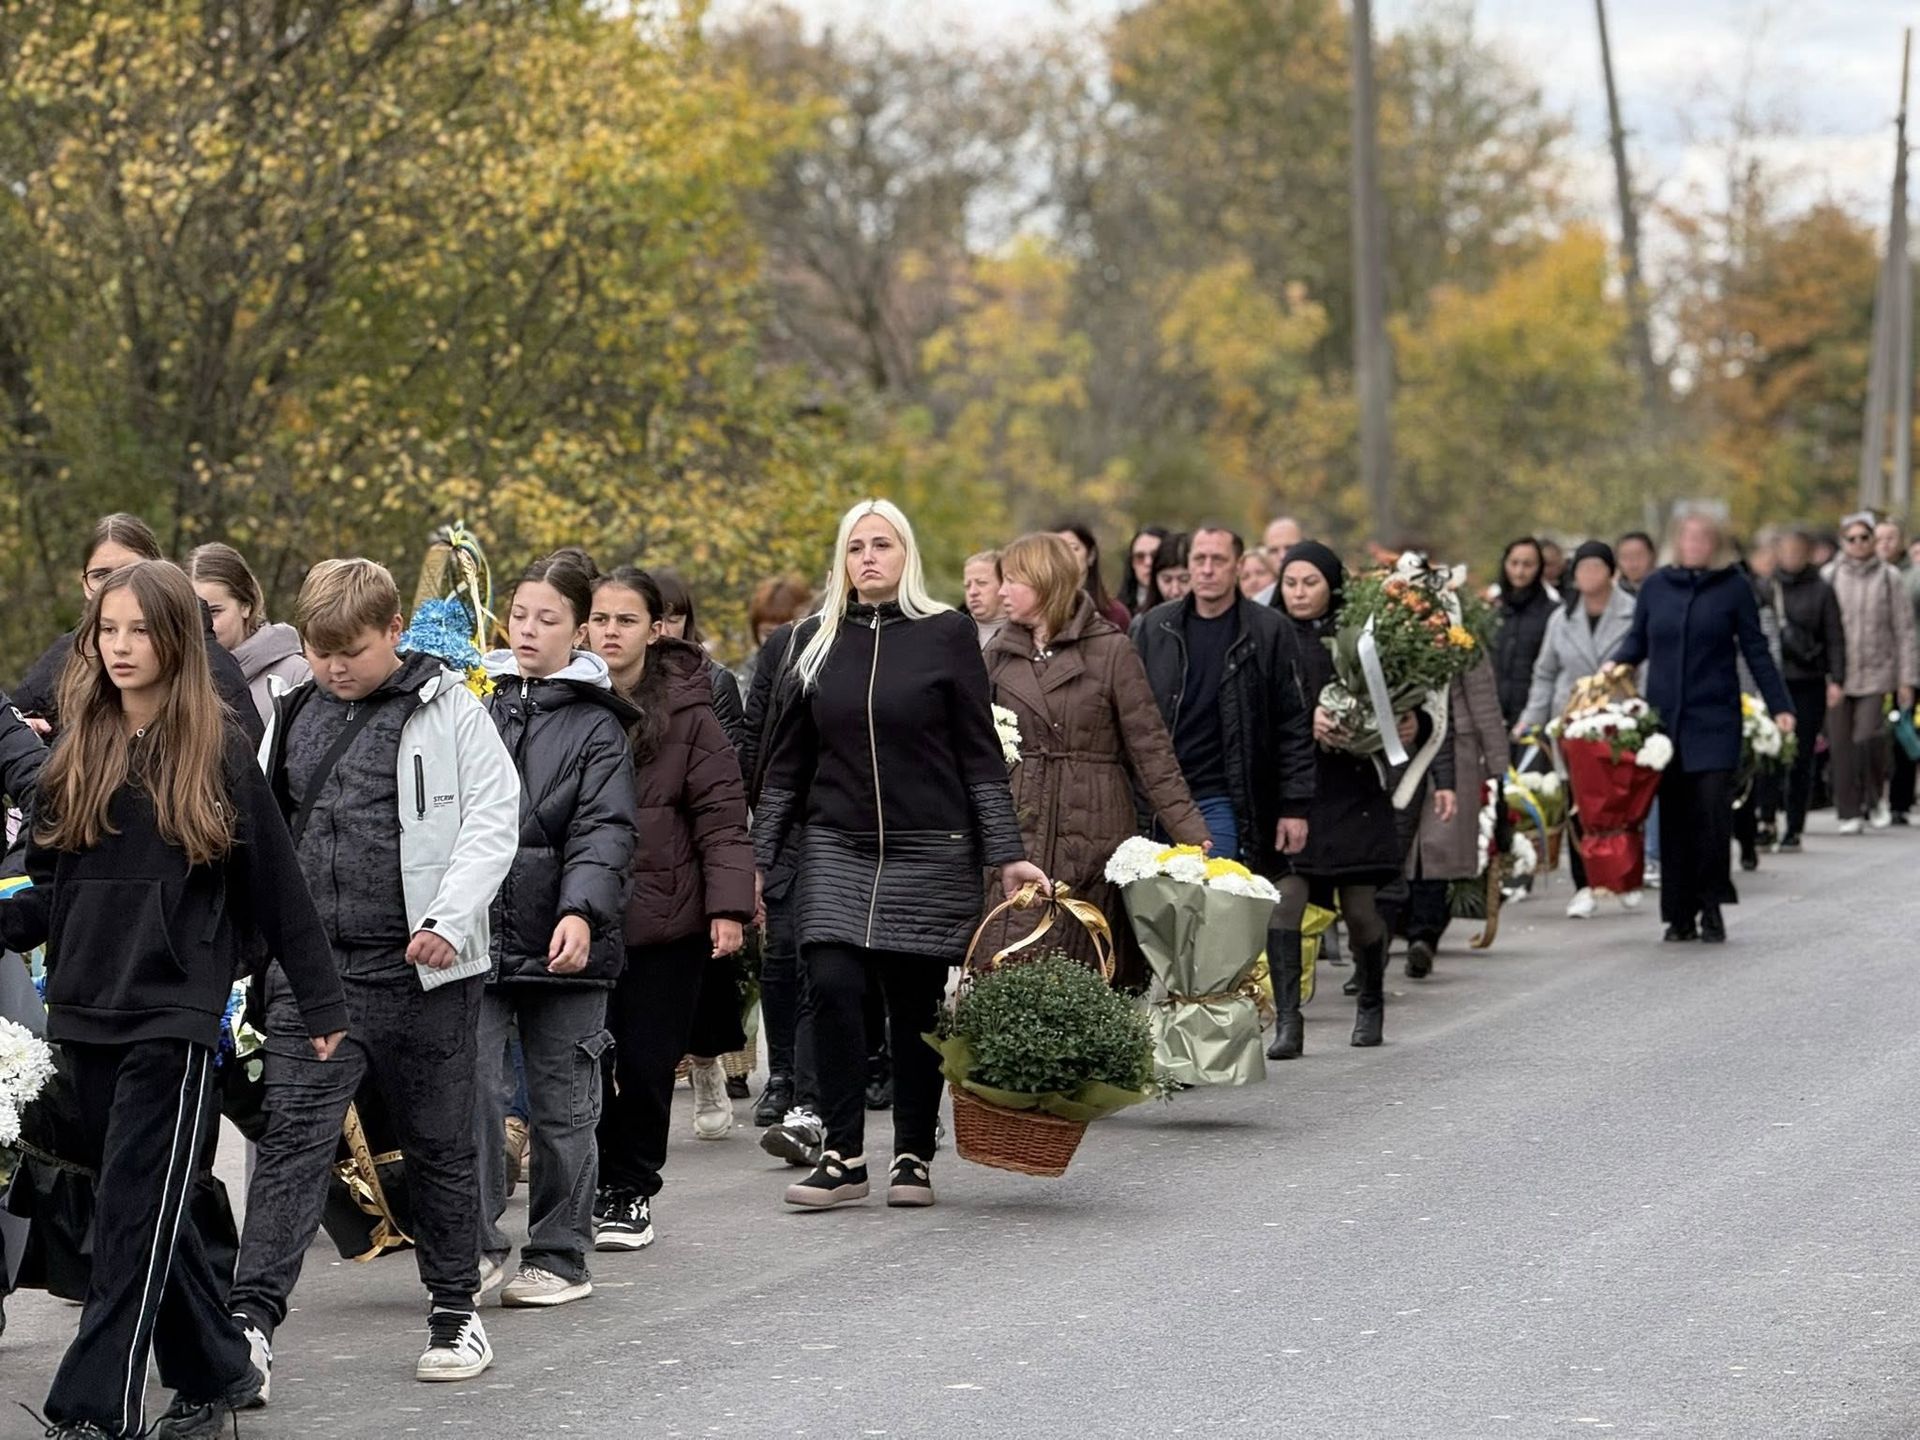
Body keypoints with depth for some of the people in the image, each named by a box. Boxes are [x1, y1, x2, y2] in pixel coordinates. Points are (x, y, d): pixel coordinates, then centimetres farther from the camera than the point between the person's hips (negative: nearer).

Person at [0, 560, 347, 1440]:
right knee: (145, 1213, 12)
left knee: (134, 1214, -8)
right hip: (85, 1011, 5)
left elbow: (276, 886, 0)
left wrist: (321, 1004, 2)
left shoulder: (217, 751, -3)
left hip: (175, 1013, -5)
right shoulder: (75, 753, 10)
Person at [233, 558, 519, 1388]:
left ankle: (454, 1312, 23)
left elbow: (493, 818, -5)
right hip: (312, 963, 3)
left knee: (439, 1146, 9)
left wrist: (450, 920, -16)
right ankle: (252, 1321, -14)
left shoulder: (448, 710, -2)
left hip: (423, 970, -3)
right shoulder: (291, 715, 11)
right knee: (293, 1139, -8)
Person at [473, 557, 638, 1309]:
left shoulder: (597, 724, 2)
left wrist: (582, 911, -22)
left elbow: (605, 829, -7)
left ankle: (560, 1255, 15)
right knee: (473, 1087, -8)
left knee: (562, 1102, 5)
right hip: (477, 932, 2)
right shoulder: (474, 704, 10)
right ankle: (478, 1242, 0)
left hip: (564, 940, -2)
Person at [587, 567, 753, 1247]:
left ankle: (632, 1193, 17)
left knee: (647, 1064, 3)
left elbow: (721, 814, -2)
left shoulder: (688, 711, -2)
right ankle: (593, 1187, 14)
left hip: (662, 916, -2)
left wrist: (728, 906, -10)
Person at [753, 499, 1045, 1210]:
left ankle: (913, 1157, 13)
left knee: (916, 1005, 1)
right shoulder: (817, 640, 8)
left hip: (930, 851, -2)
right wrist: (757, 859, 9)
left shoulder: (947, 634, 0)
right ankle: (843, 1157, -6)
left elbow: (980, 753, 1)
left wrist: (1007, 855, -5)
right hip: (836, 849, 2)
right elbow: (787, 761, 12)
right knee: (832, 987, -13)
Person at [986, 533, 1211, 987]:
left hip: (1095, 830, -3)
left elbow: (1150, 746, 0)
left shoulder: (1111, 650, 1)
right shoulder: (999, 656, 14)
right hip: (1018, 833, 3)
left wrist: (1189, 830, -8)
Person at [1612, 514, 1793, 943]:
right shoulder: (1655, 586, 8)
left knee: (1712, 808, -11)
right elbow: (1637, 642, 15)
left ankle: (1711, 906, 0)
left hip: (1715, 719, -2)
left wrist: (1780, 706, 2)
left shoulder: (1733, 587, 2)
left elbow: (1755, 650, 4)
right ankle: (1680, 915, 9)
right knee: (1673, 817, 3)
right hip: (1664, 718, 2)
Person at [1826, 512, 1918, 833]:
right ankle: (1850, 813, 8)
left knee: (1868, 737, -15)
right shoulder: (1831, 577, 6)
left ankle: (1877, 797, 10)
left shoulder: (1889, 577, 3)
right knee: (1841, 744, -1)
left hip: (1877, 672, -2)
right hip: (1838, 674, 2)